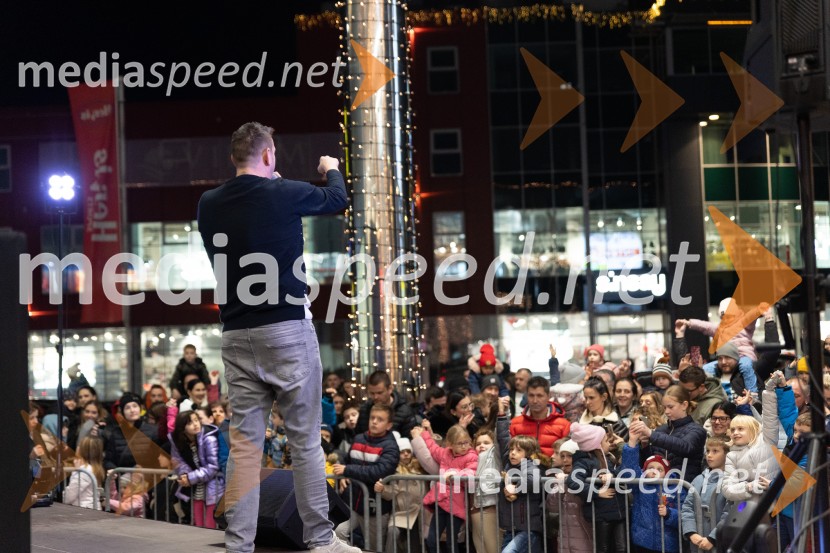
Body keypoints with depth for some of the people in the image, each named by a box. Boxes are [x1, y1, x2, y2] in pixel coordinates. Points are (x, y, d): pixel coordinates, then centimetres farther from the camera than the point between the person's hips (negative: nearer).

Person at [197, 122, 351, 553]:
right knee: (305, 442, 4)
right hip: (288, 329, -4)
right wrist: (331, 169, 35)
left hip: (236, 335, 4)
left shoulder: (209, 204, 4)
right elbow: (337, 200, 13)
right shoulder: (284, 194, -6)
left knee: (244, 444, 5)